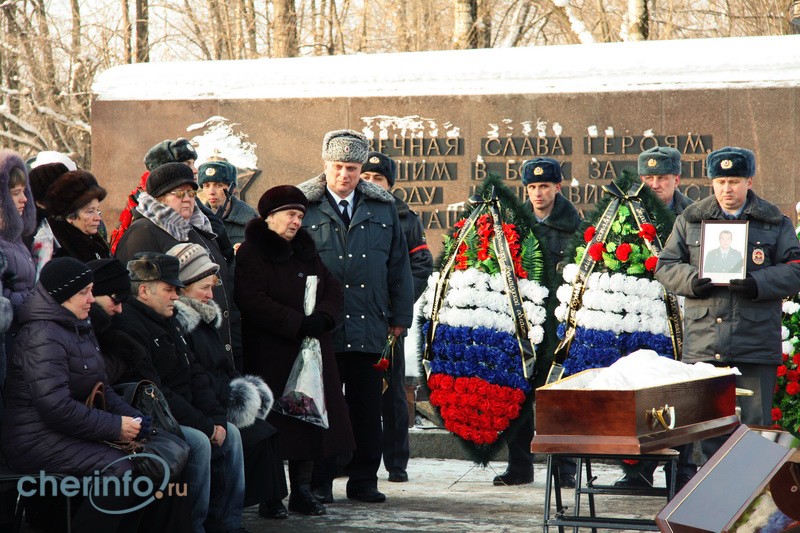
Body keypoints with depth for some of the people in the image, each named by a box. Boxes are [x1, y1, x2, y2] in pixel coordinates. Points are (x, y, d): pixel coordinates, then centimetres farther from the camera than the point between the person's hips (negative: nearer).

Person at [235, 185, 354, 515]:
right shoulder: (251, 253, -5)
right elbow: (253, 302, -16)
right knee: (274, 424, -6)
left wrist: (322, 317, -9)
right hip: (271, 355, -6)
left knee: (309, 419, 4)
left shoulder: (306, 251, 17)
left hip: (310, 351, 6)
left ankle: (302, 490, 11)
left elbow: (333, 290, 12)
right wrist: (298, 323, -20)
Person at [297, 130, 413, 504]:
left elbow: (399, 266, 13)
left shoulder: (383, 208, 9)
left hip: (370, 329, 2)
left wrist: (400, 317, 10)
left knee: (367, 409, 7)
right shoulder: (303, 207, 1)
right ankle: (318, 482, 11)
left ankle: (363, 481, 16)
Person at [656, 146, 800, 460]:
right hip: (702, 345, 1)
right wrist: (692, 280, -9)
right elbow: (665, 266, 12)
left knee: (754, 425, 0)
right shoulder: (690, 220, 13)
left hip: (756, 349, -1)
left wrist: (757, 283, -14)